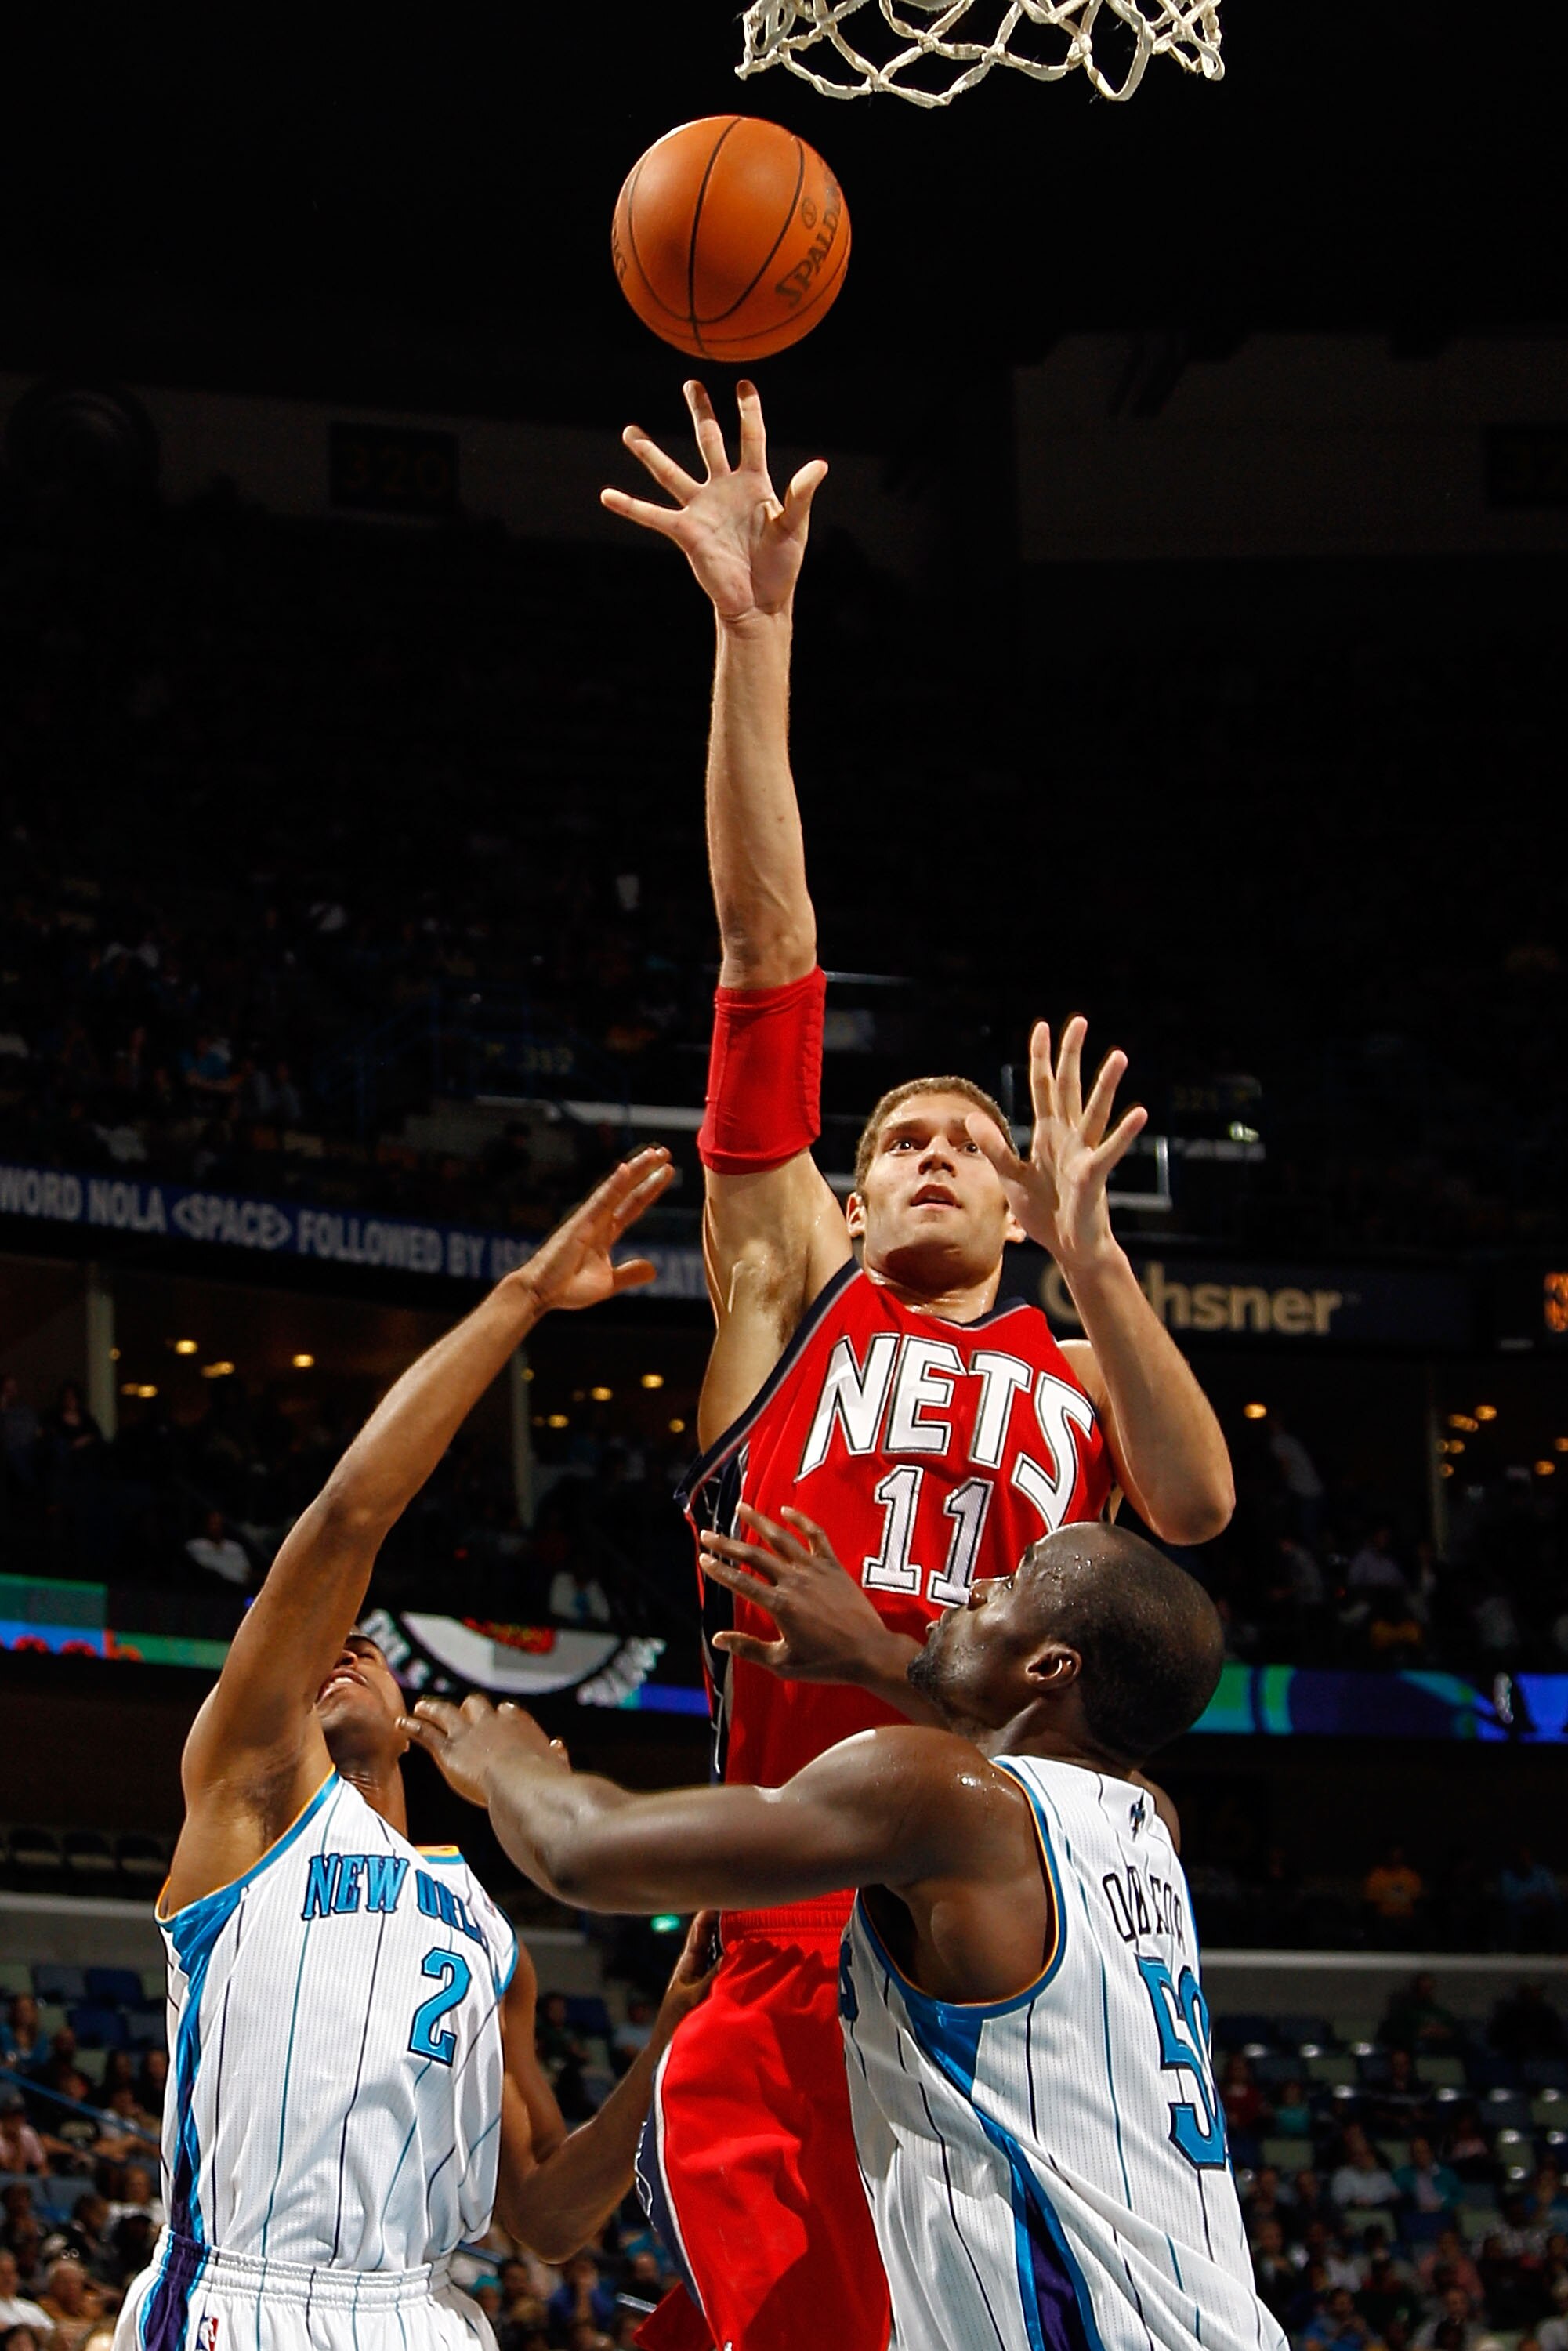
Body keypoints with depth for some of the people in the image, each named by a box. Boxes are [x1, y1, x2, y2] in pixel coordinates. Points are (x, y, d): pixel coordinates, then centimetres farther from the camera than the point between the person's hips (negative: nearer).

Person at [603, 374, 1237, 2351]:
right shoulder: (795, 1293, 16)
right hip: (794, 1936, -2)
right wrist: (754, 629, 4)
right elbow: (766, 949, 9)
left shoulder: (1074, 1377, 22)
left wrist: (1087, 1250, -10)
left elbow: (1195, 1509, -1)